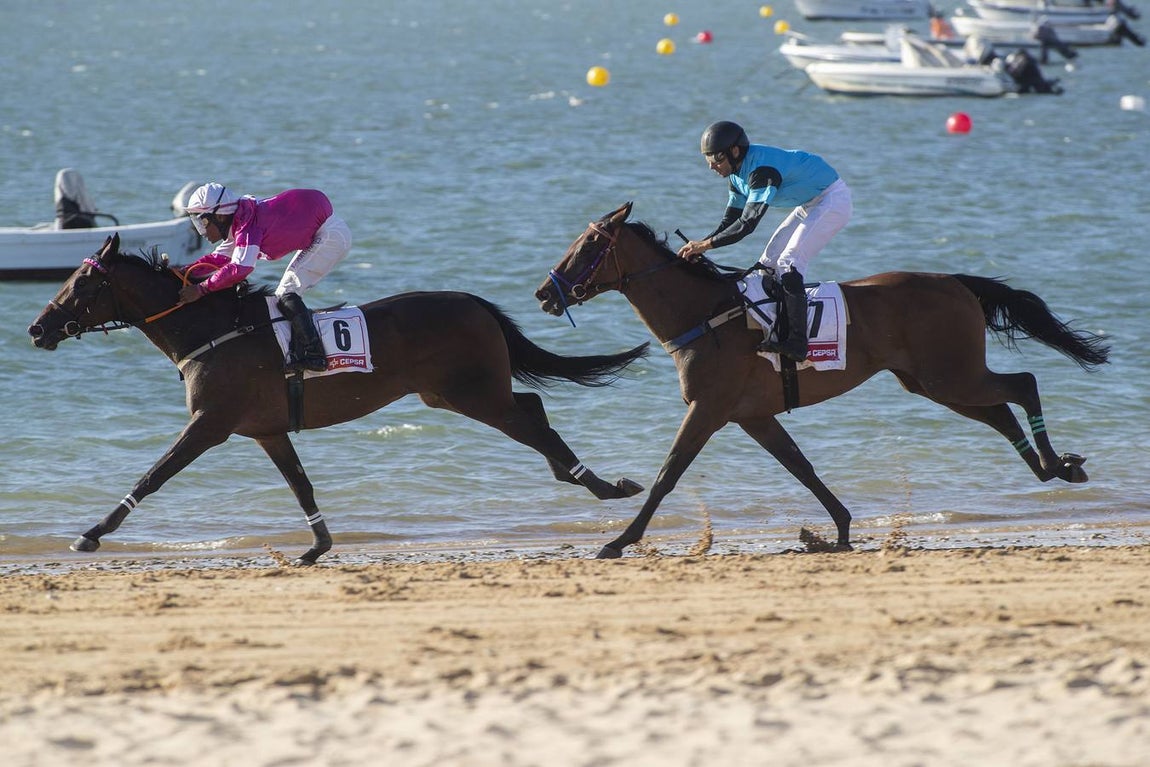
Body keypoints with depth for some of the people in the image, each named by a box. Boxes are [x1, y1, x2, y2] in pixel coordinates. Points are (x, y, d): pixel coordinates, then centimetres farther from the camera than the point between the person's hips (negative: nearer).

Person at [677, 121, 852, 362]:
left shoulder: (761, 169, -29)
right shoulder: (738, 173, 2)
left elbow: (748, 223, -34)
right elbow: (730, 221, 5)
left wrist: (706, 244, -30)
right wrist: (697, 246, -8)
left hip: (833, 201, -11)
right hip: (809, 204, 11)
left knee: (788, 263, -22)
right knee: (767, 263, 7)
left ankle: (796, 342, -28)